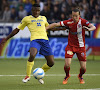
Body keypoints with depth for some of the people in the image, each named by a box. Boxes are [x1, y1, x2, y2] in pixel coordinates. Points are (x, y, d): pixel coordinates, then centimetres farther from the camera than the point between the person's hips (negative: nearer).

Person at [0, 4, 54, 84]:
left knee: (51, 62, -4)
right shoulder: (27, 19, 14)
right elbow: (17, 29, 19)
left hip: (45, 40, 4)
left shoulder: (43, 18, 24)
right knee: (32, 55, -35)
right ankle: (28, 76, -15)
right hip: (35, 40, -4)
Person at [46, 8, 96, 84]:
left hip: (81, 47, 0)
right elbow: (56, 24, -8)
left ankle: (80, 76, 34)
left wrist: (89, 29, -50)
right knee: (67, 64, -16)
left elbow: (93, 27, -27)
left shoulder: (83, 22, -14)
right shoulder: (69, 22, -11)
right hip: (70, 46, 0)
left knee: (83, 68, -2)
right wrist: (46, 28, -15)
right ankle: (67, 76, 18)